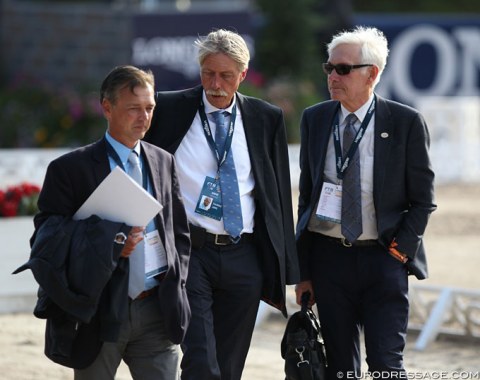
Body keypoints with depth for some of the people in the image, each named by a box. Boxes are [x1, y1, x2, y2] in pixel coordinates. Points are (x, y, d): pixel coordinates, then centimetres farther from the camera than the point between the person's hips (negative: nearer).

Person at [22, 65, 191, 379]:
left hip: (157, 310, 3)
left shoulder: (164, 162, 11)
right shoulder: (70, 168, -3)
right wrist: (108, 245, -18)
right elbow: (46, 239, -6)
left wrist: (175, 286, 5)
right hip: (99, 313, -3)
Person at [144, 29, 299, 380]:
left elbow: (280, 200, 9)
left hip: (244, 258, 3)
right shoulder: (168, 110, 0)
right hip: (189, 251, -3)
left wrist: (286, 275, 8)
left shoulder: (267, 119, 7)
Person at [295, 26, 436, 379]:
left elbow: (423, 200, 1)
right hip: (329, 255, 3)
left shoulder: (406, 122, -4)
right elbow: (307, 194, 10)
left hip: (384, 258, -3)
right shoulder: (314, 119, 6)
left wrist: (400, 250, -10)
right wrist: (302, 270, 7)